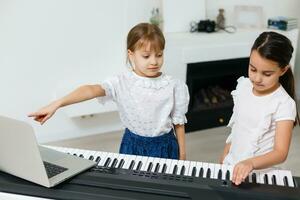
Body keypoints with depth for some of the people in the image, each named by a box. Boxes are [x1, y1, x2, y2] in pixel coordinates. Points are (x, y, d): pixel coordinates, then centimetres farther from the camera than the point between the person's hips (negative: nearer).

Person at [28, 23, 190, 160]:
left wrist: (182, 156, 2)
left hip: (164, 146, 0)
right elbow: (91, 90, -28)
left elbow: (179, 122, -1)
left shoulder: (173, 86, -9)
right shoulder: (122, 82, -12)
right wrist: (56, 104, -41)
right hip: (133, 144, 0)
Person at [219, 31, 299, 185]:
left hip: (258, 173, -4)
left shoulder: (284, 104, -20)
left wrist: (250, 163, -40)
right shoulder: (244, 86, -3)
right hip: (231, 165, 4)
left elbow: (281, 153, -25)